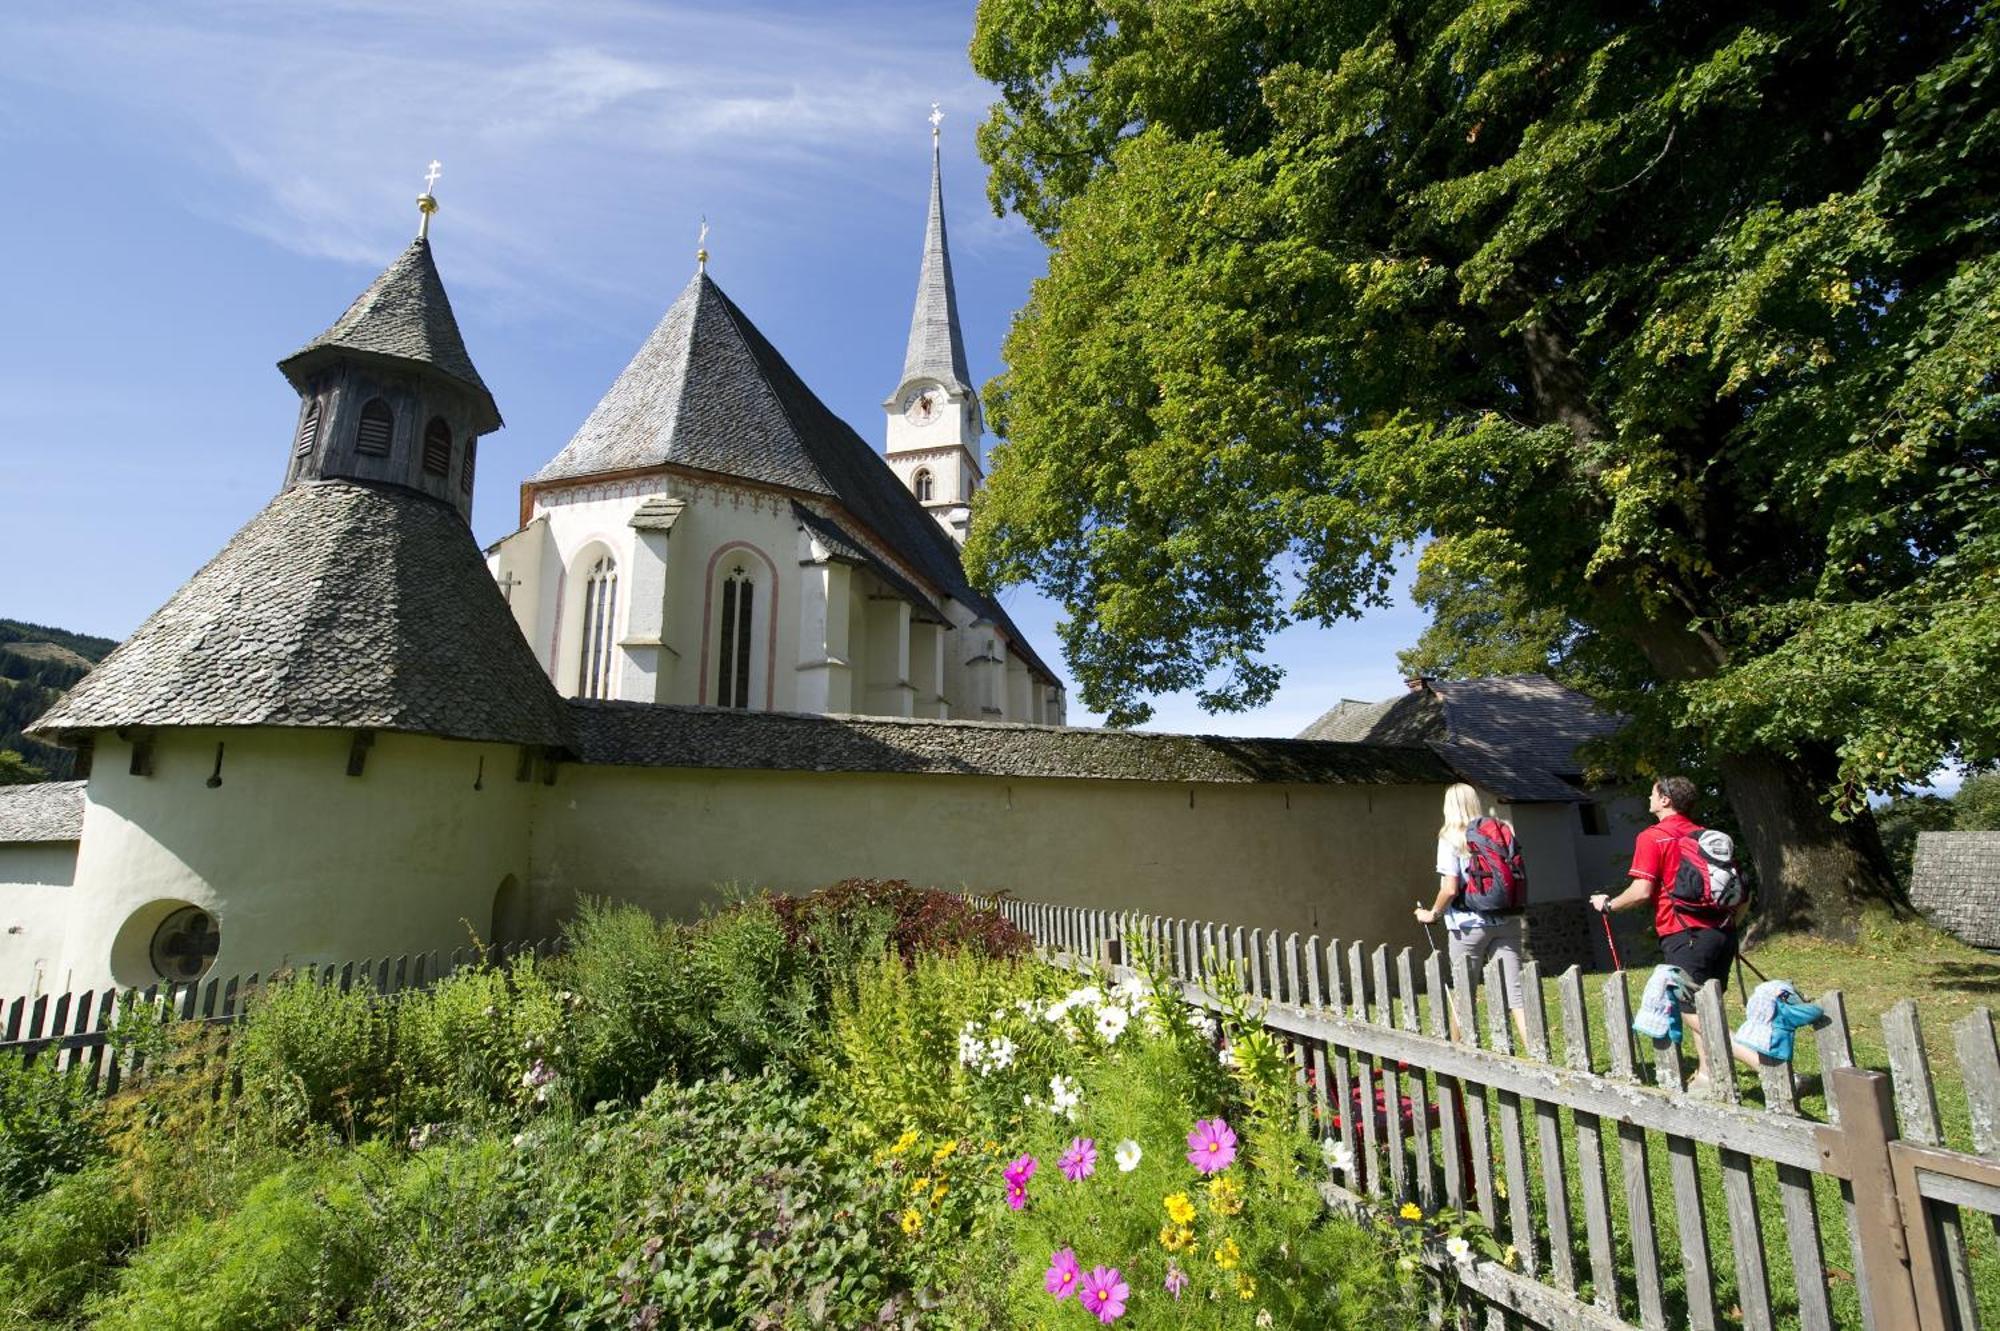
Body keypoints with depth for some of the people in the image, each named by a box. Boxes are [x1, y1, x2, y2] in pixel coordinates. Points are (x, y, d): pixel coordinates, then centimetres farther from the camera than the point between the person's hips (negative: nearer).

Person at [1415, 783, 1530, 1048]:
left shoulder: (1451, 838, -7)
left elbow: (1450, 888, -13)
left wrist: (1433, 913, 2)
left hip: (1469, 924, -4)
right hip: (1507, 921, 4)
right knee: (1515, 993, 3)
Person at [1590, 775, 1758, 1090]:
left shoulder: (1652, 837, -7)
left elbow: (1642, 891, -15)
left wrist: (1608, 904, 2)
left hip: (1685, 936, -8)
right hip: (1722, 934, 8)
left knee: (1694, 1013, -4)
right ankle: (1705, 1075, 21)